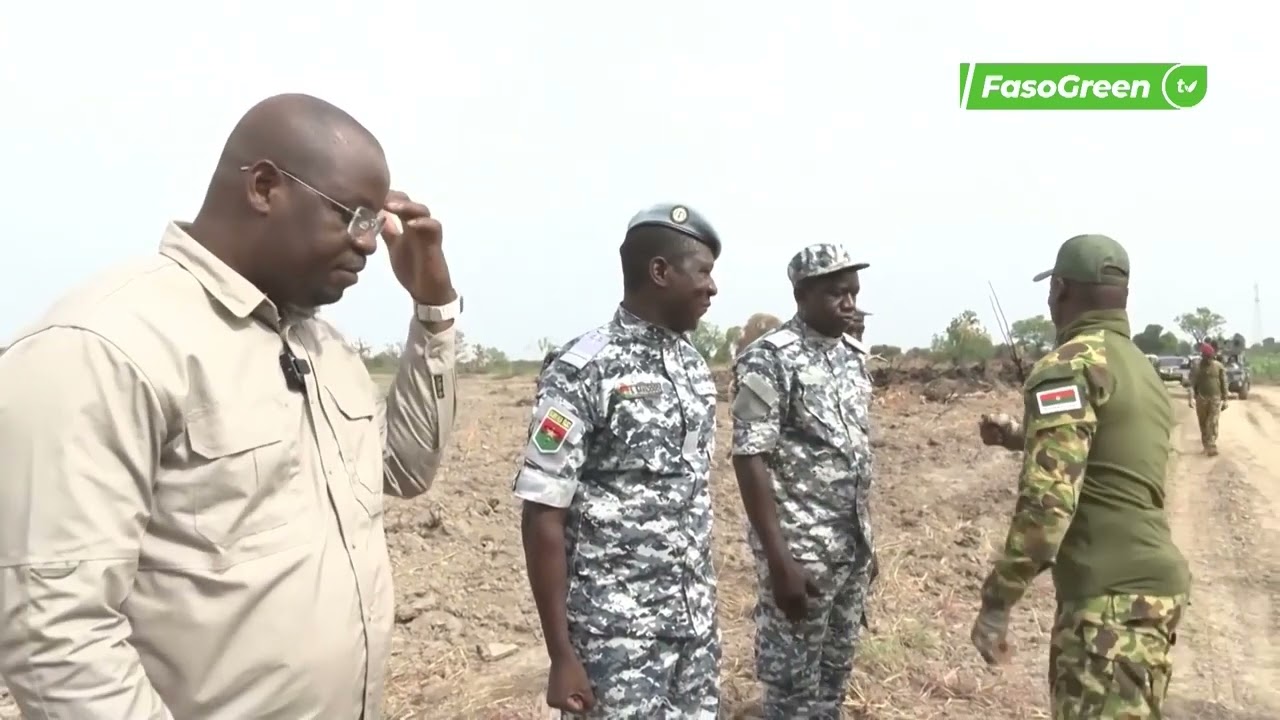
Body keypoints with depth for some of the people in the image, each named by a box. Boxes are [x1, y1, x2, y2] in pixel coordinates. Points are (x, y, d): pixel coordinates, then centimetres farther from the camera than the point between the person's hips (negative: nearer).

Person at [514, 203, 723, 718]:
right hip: (616, 633, -6)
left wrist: (705, 606, 15)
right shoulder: (582, 372, -15)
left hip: (697, 623, 7)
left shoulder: (695, 367, 6)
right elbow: (543, 516, -14)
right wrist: (562, 656, -15)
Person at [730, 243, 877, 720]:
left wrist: (866, 540, 16)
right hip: (799, 549, -7)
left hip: (851, 547, 7)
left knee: (836, 672, 18)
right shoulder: (769, 360, -15)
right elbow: (750, 459, -18)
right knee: (793, 682, 6)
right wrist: (779, 561, -21)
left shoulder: (854, 357, 8)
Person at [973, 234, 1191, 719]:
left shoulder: (1071, 366, -13)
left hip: (1112, 596, -10)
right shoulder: (1141, 368, 16)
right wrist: (1020, 437, 33)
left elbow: (1049, 497, -22)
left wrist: (996, 602, -16)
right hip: (1151, 583, 10)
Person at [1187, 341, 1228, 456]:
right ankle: (1206, 444, 22)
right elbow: (1192, 384, -1)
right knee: (1203, 423, 8)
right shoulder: (1196, 367, 0)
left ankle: (1212, 446, -10)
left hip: (1215, 398, -1)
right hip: (1201, 398, 1)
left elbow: (1224, 384, 3)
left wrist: (1225, 400, 2)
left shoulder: (1219, 367, 0)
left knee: (1213, 422, -9)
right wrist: (1190, 398, -12)